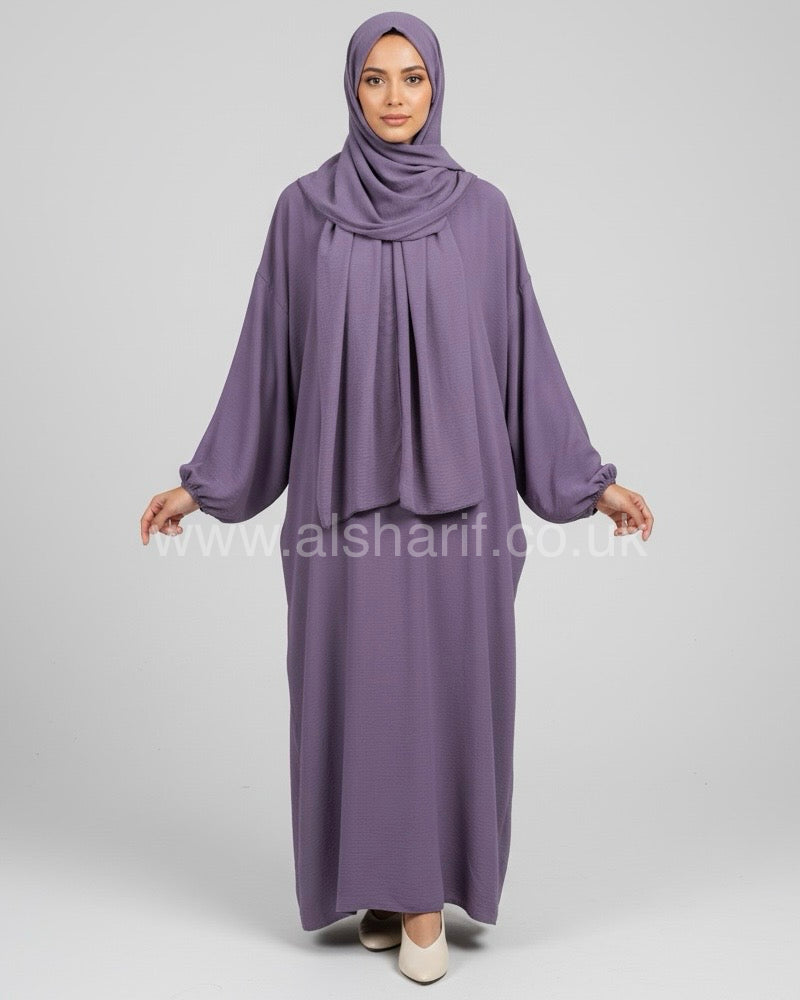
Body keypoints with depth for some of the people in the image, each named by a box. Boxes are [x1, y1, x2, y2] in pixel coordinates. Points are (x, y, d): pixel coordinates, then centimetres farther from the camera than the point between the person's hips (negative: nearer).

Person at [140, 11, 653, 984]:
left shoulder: (481, 209, 4)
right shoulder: (304, 207, 4)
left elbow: (523, 353, 6)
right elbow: (266, 357, 6)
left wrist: (590, 477, 4)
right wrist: (203, 481, 5)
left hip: (454, 486, 0)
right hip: (343, 489, 0)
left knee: (444, 680, 3)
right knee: (355, 681, 5)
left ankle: (427, 891, 20)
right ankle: (378, 882, 24)